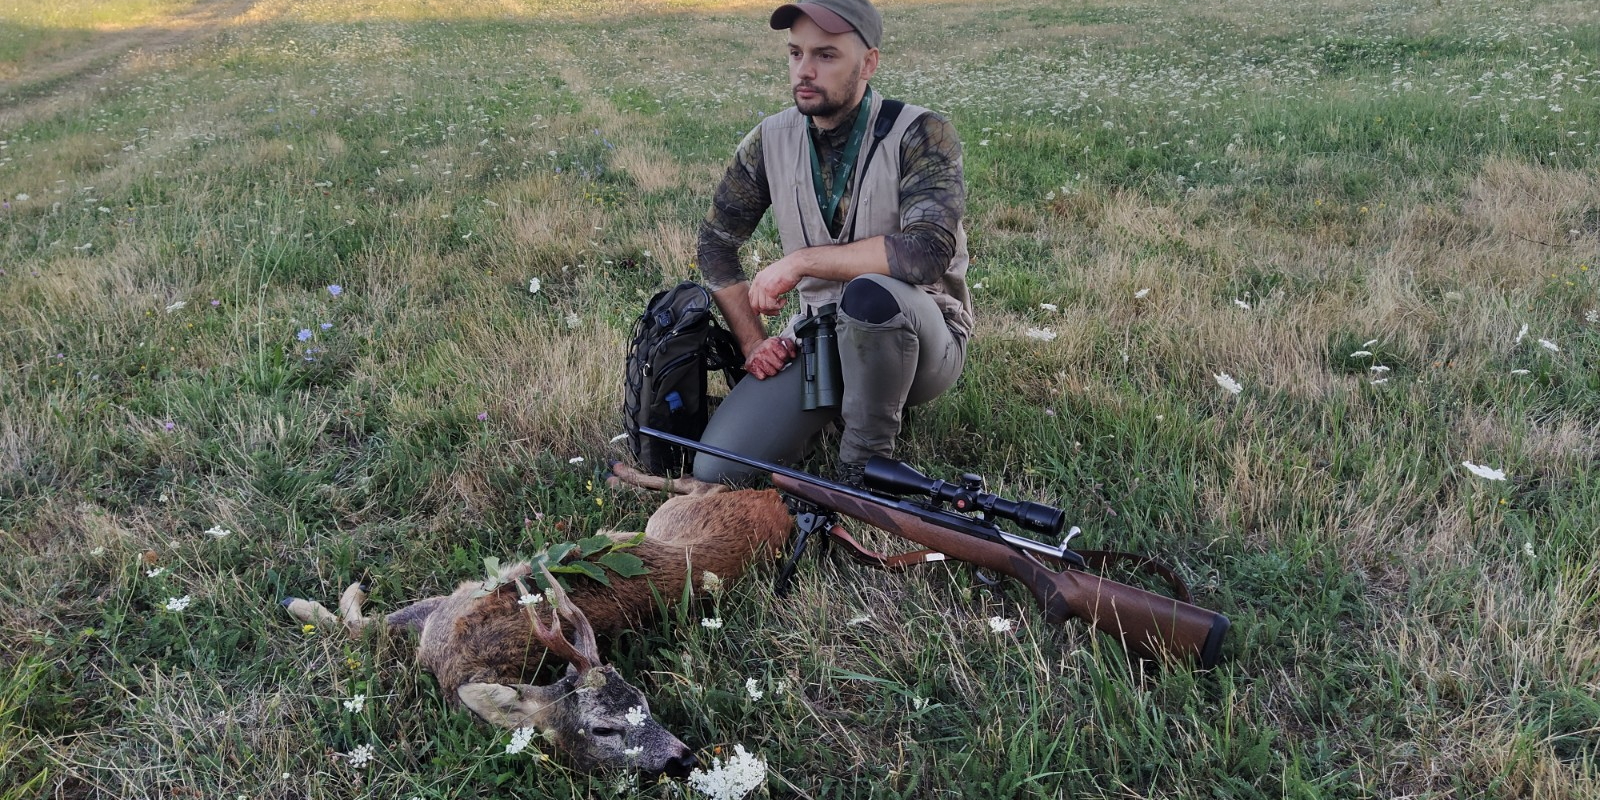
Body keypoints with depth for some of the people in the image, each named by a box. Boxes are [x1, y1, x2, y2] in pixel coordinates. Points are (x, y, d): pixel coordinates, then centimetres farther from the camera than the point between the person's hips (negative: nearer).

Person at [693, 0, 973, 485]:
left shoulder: (920, 136, -16)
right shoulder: (772, 140, -1)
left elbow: (929, 250, -32)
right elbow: (716, 245, 9)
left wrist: (800, 261, -26)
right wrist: (753, 343, -1)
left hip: (918, 337, -4)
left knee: (871, 294, -40)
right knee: (716, 472, -13)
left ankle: (867, 462, -15)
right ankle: (838, 406, 14)